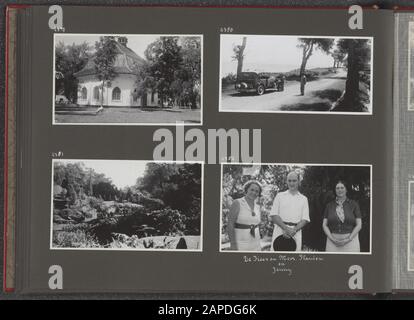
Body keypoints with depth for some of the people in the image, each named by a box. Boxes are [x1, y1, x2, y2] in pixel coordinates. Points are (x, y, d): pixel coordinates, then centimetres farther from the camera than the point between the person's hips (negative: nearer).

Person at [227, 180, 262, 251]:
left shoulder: (257, 207, 9)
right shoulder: (237, 203, -10)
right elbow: (230, 224, -14)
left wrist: (259, 246, 13)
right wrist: (233, 244, -21)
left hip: (254, 245, 6)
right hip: (240, 244, -6)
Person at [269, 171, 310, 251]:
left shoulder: (303, 199, 14)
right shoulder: (279, 196, 12)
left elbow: (305, 219, 7)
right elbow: (273, 215, 3)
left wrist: (293, 230, -11)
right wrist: (285, 228, -12)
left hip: (295, 233, 1)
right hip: (280, 231, -1)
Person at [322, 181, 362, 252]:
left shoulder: (354, 204, 4)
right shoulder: (329, 205, 10)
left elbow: (359, 225, 0)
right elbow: (324, 225, 8)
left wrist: (348, 239, -11)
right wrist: (332, 239, -8)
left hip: (350, 240, -2)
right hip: (333, 241, 2)